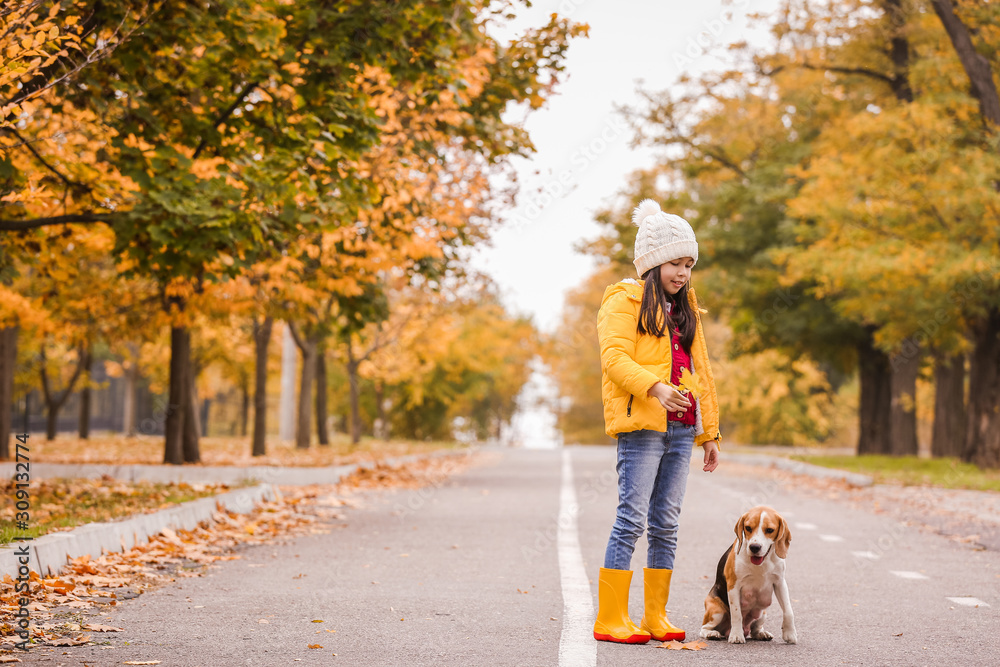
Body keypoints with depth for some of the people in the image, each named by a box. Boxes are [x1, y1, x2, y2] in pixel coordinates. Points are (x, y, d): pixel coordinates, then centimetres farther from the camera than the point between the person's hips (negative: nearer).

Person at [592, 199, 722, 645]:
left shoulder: (684, 310, 24)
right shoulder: (625, 302, 1)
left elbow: (701, 372, 26)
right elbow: (615, 358, -12)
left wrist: (710, 432, 21)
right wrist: (654, 387, -28)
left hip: (681, 430, 7)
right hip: (641, 427, -7)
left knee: (666, 524, 6)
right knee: (632, 519, -10)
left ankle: (655, 617, 11)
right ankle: (610, 620, -8)